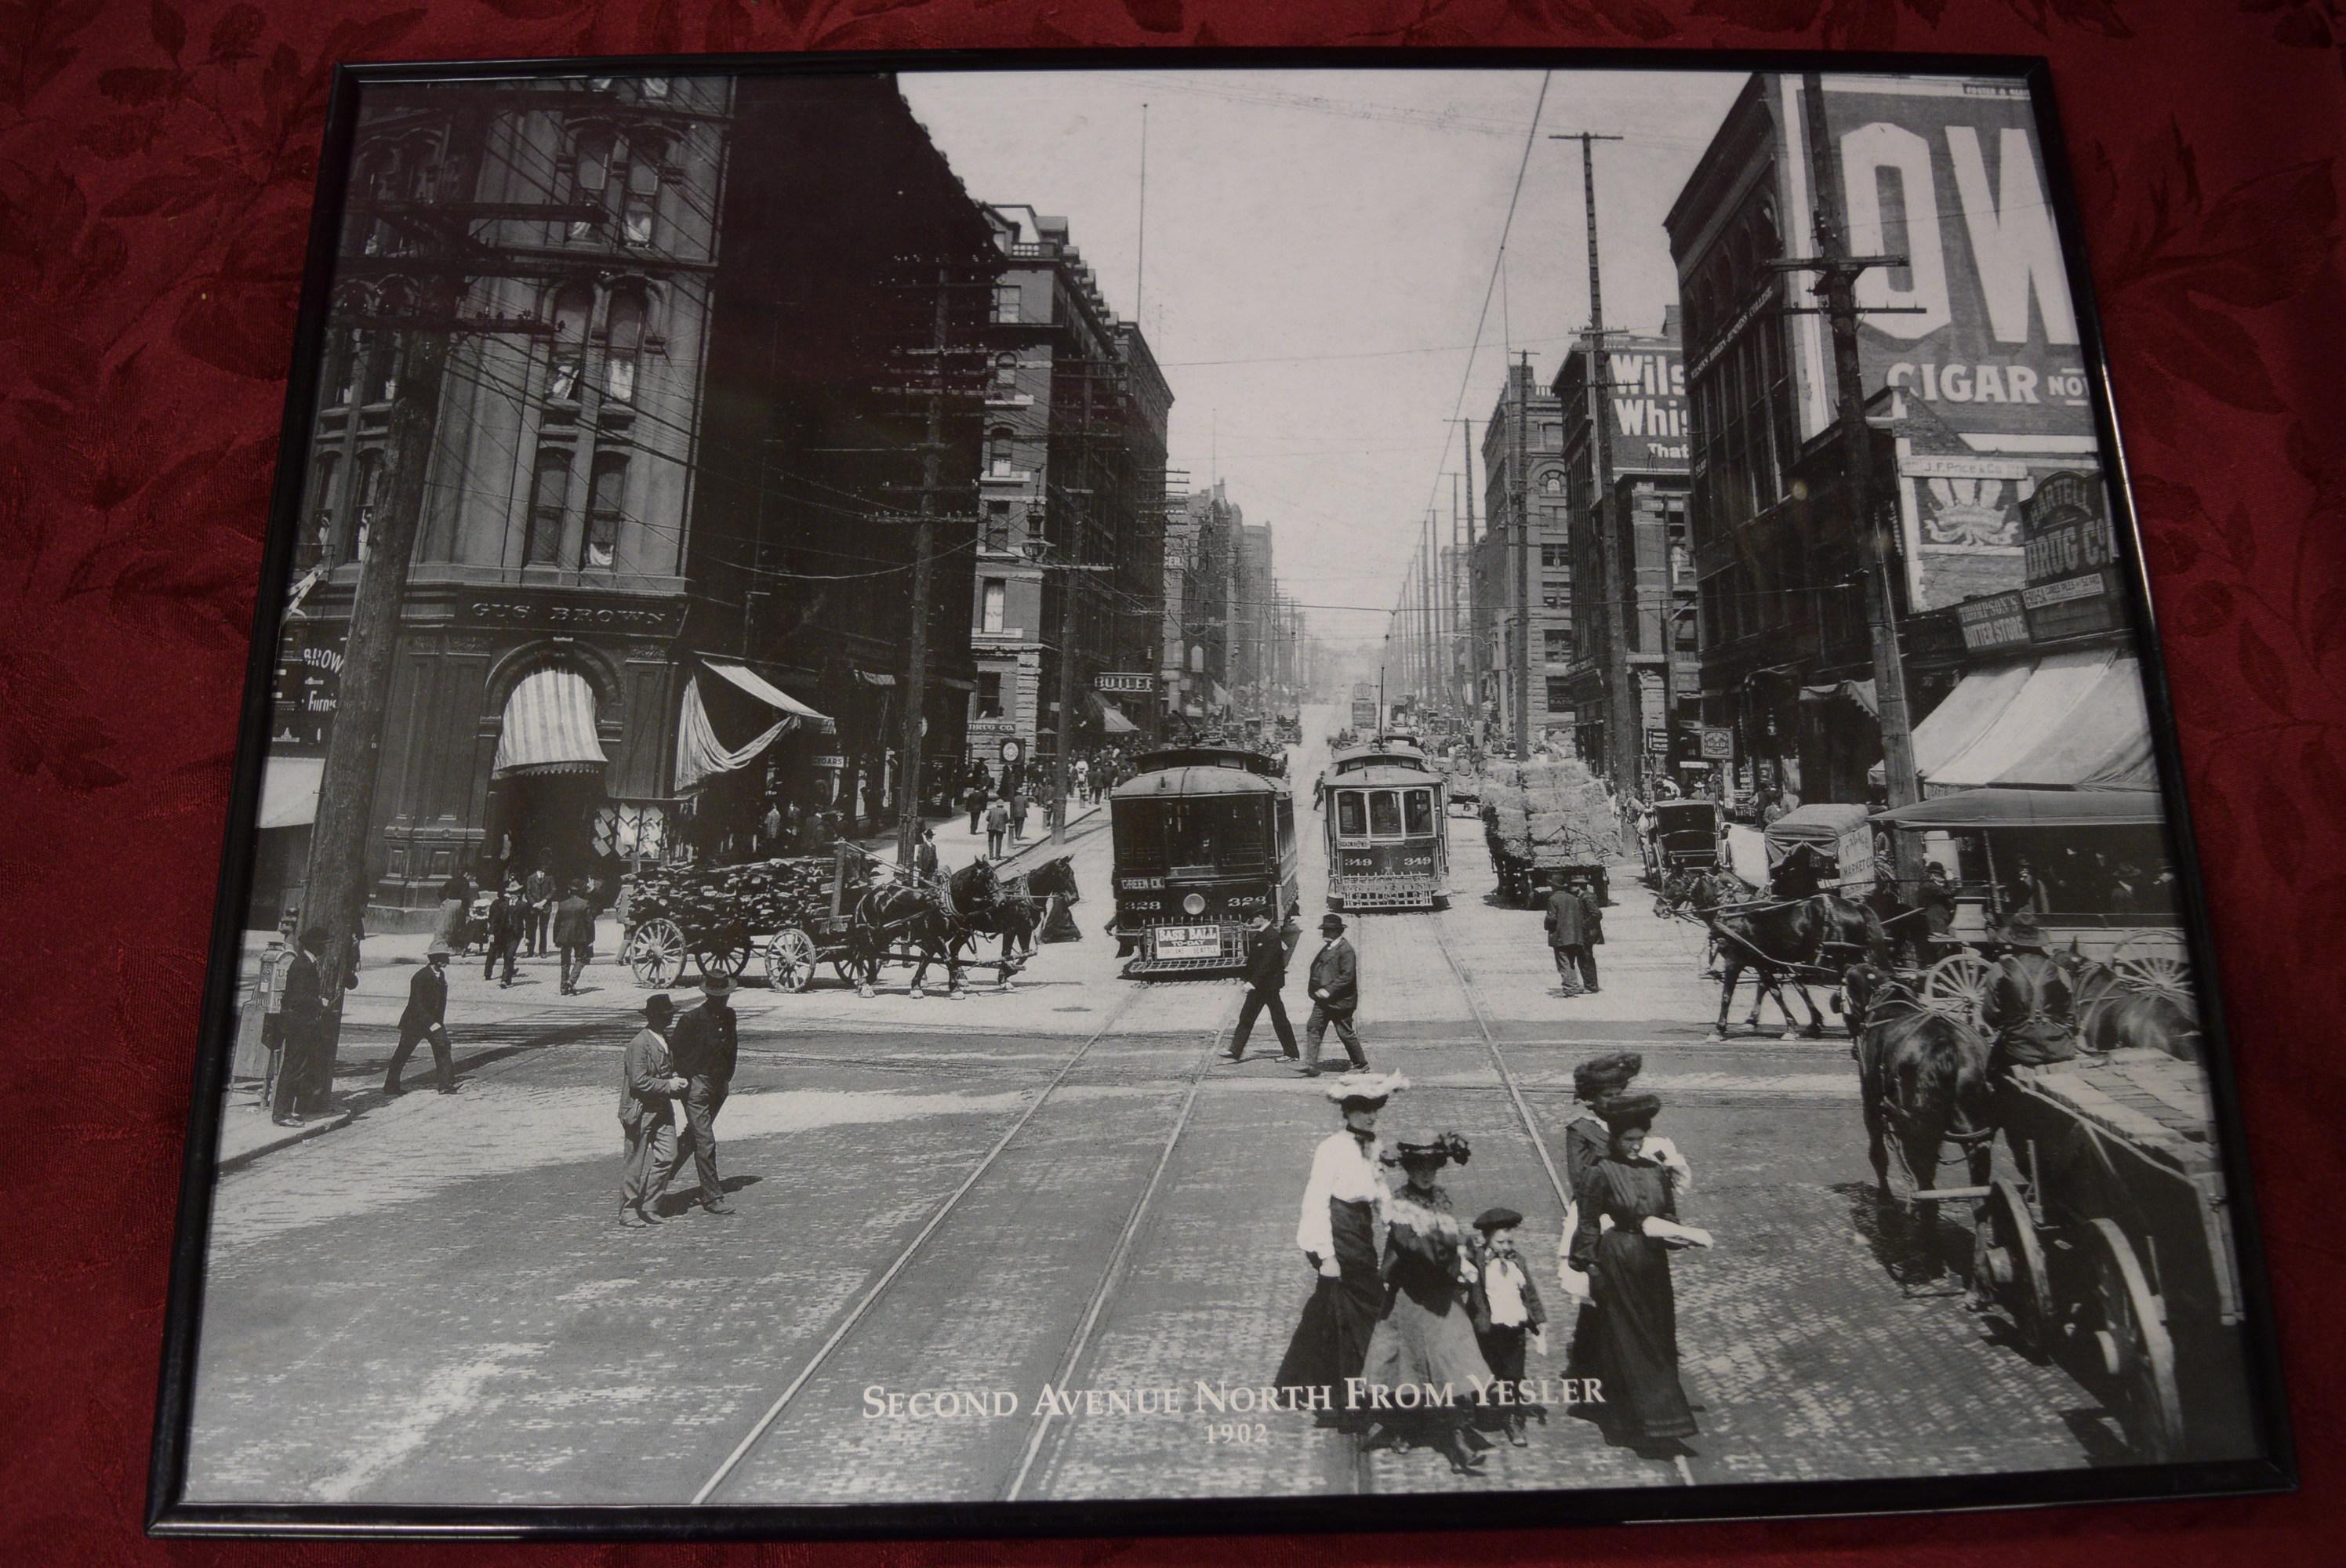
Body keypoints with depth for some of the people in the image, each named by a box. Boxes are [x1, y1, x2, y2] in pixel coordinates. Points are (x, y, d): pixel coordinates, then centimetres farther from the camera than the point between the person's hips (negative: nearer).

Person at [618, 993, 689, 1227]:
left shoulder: (665, 1039, 11)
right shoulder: (639, 1044, -18)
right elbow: (639, 1081, -22)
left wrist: (676, 1081, 6)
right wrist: (668, 1085, -17)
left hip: (662, 1109, 8)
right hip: (641, 1110, -8)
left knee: (667, 1156, 3)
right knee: (635, 1162, 4)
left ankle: (649, 1208, 15)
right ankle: (628, 1212, 16)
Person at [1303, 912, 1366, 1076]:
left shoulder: (1346, 950, -15)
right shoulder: (1326, 948, 12)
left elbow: (1347, 976, -21)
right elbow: (1316, 969, 20)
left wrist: (1329, 990, -25)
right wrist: (1317, 988, 8)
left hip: (1340, 1001, -8)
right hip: (1323, 1001, 8)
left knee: (1346, 1034, 2)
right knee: (1313, 1027, -3)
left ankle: (1361, 1064, 20)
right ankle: (1312, 1067, -4)